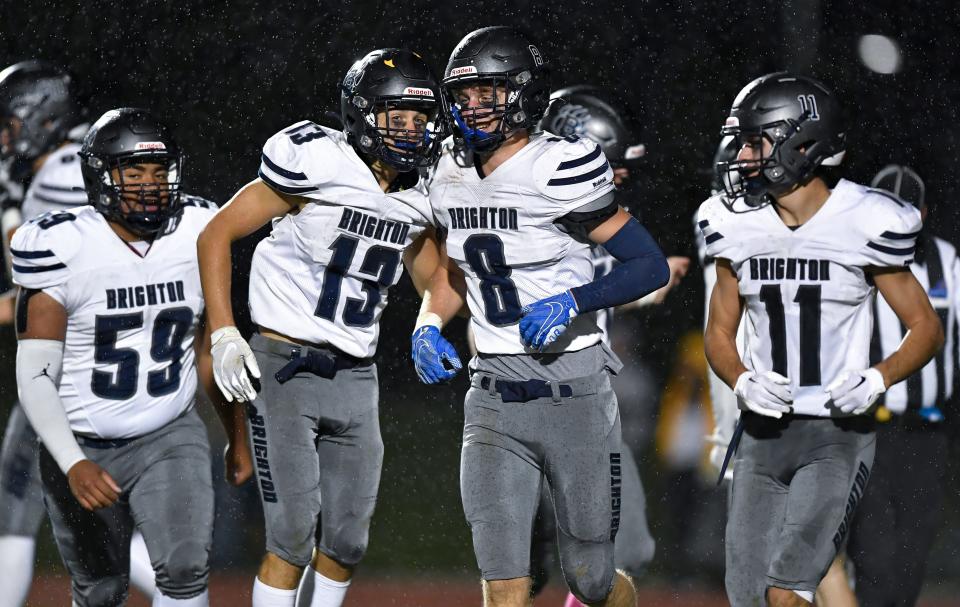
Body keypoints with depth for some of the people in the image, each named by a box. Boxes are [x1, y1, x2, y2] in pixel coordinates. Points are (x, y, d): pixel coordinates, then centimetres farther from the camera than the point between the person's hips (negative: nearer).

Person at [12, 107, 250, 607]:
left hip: (169, 438, 2)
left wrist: (237, 438, 18)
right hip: (84, 450, -2)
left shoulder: (196, 238, -4)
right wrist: (74, 466, -30)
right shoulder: (63, 251, -17)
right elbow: (35, 378, -18)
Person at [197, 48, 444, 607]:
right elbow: (217, 234, -7)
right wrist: (224, 336, -13)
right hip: (285, 371, -6)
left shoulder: (413, 204, 7)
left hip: (355, 378, 6)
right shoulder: (317, 167, -12)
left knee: (346, 544, 8)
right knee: (294, 538, -11)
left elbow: (436, 283, 25)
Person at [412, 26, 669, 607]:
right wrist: (429, 324, 5)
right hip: (494, 403, 5)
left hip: (574, 399, -5)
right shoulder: (452, 177, 5)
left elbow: (651, 266, -14)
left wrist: (573, 301, -27)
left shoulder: (559, 170, -15)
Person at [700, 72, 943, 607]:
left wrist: (878, 379, -20)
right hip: (763, 435, 5)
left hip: (839, 434, -5)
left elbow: (928, 329, -2)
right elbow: (719, 334, 13)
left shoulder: (863, 225, -10)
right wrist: (742, 382, -9)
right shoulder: (739, 228, 3)